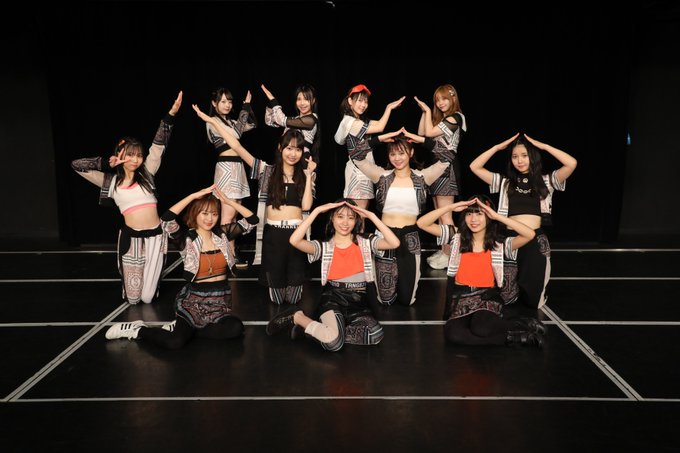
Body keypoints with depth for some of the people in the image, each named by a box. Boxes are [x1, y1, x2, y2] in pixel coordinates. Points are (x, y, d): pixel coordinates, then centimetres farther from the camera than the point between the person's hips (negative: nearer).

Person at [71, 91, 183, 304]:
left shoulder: (146, 174, 6)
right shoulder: (110, 181, 7)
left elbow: (159, 145, -1)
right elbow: (76, 165, 7)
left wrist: (171, 114, -10)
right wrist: (107, 163, 1)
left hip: (155, 236, 0)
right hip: (130, 238, 0)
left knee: (148, 297, 3)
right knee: (133, 297, 6)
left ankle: (150, 275, 39)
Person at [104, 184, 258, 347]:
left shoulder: (222, 234, 4)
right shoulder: (187, 238, -6)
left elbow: (252, 220, 1)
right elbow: (167, 219, -25)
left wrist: (228, 201, -8)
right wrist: (194, 196, -23)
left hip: (220, 298, 4)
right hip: (195, 298, -4)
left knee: (235, 328, -28)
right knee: (175, 341, -27)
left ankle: (183, 327, -5)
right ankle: (138, 330, 5)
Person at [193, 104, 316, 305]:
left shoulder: (305, 175, 7)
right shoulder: (266, 170, 3)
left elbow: (306, 205, -7)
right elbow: (236, 146, -2)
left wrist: (309, 175, -6)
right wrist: (211, 120, -5)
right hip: (272, 234, 0)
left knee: (295, 282, 7)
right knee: (275, 283, 10)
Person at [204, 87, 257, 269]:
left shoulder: (230, 122, 18)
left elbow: (252, 125, 22)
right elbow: (237, 132, -14)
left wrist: (248, 105, 15)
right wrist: (245, 106, -6)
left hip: (237, 167, 9)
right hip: (227, 167, -9)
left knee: (234, 213, 9)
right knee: (228, 214, -10)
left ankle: (230, 250, 13)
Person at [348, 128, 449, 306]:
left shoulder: (422, 177, 3)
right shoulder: (382, 176, 3)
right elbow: (356, 154, -3)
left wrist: (421, 139, -5)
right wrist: (382, 138, -5)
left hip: (410, 238, 0)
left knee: (407, 299, 8)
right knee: (385, 299, 3)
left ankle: (402, 279, 42)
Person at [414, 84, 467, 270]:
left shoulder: (455, 117, -10)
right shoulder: (440, 118, 18)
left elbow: (430, 132, -16)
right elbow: (421, 133, 13)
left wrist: (428, 110, -6)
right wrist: (425, 112, 7)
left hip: (447, 166, -9)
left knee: (445, 215, -8)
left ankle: (448, 254, -3)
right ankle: (443, 250, 18)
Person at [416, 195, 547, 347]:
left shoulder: (499, 244, 0)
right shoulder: (457, 237, 4)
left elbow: (530, 234, -17)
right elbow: (421, 224, -2)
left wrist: (497, 216, -16)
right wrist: (451, 207, -11)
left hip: (488, 298, -2)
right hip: (460, 298, 3)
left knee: (480, 328, -36)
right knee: (452, 334, -30)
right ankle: (516, 337, -17)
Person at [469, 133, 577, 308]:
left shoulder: (546, 181, 7)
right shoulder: (504, 182, 11)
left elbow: (571, 164, -8)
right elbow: (475, 167, 6)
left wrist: (543, 146, -3)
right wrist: (498, 147, 4)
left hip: (536, 240, -1)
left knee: (532, 299, 1)